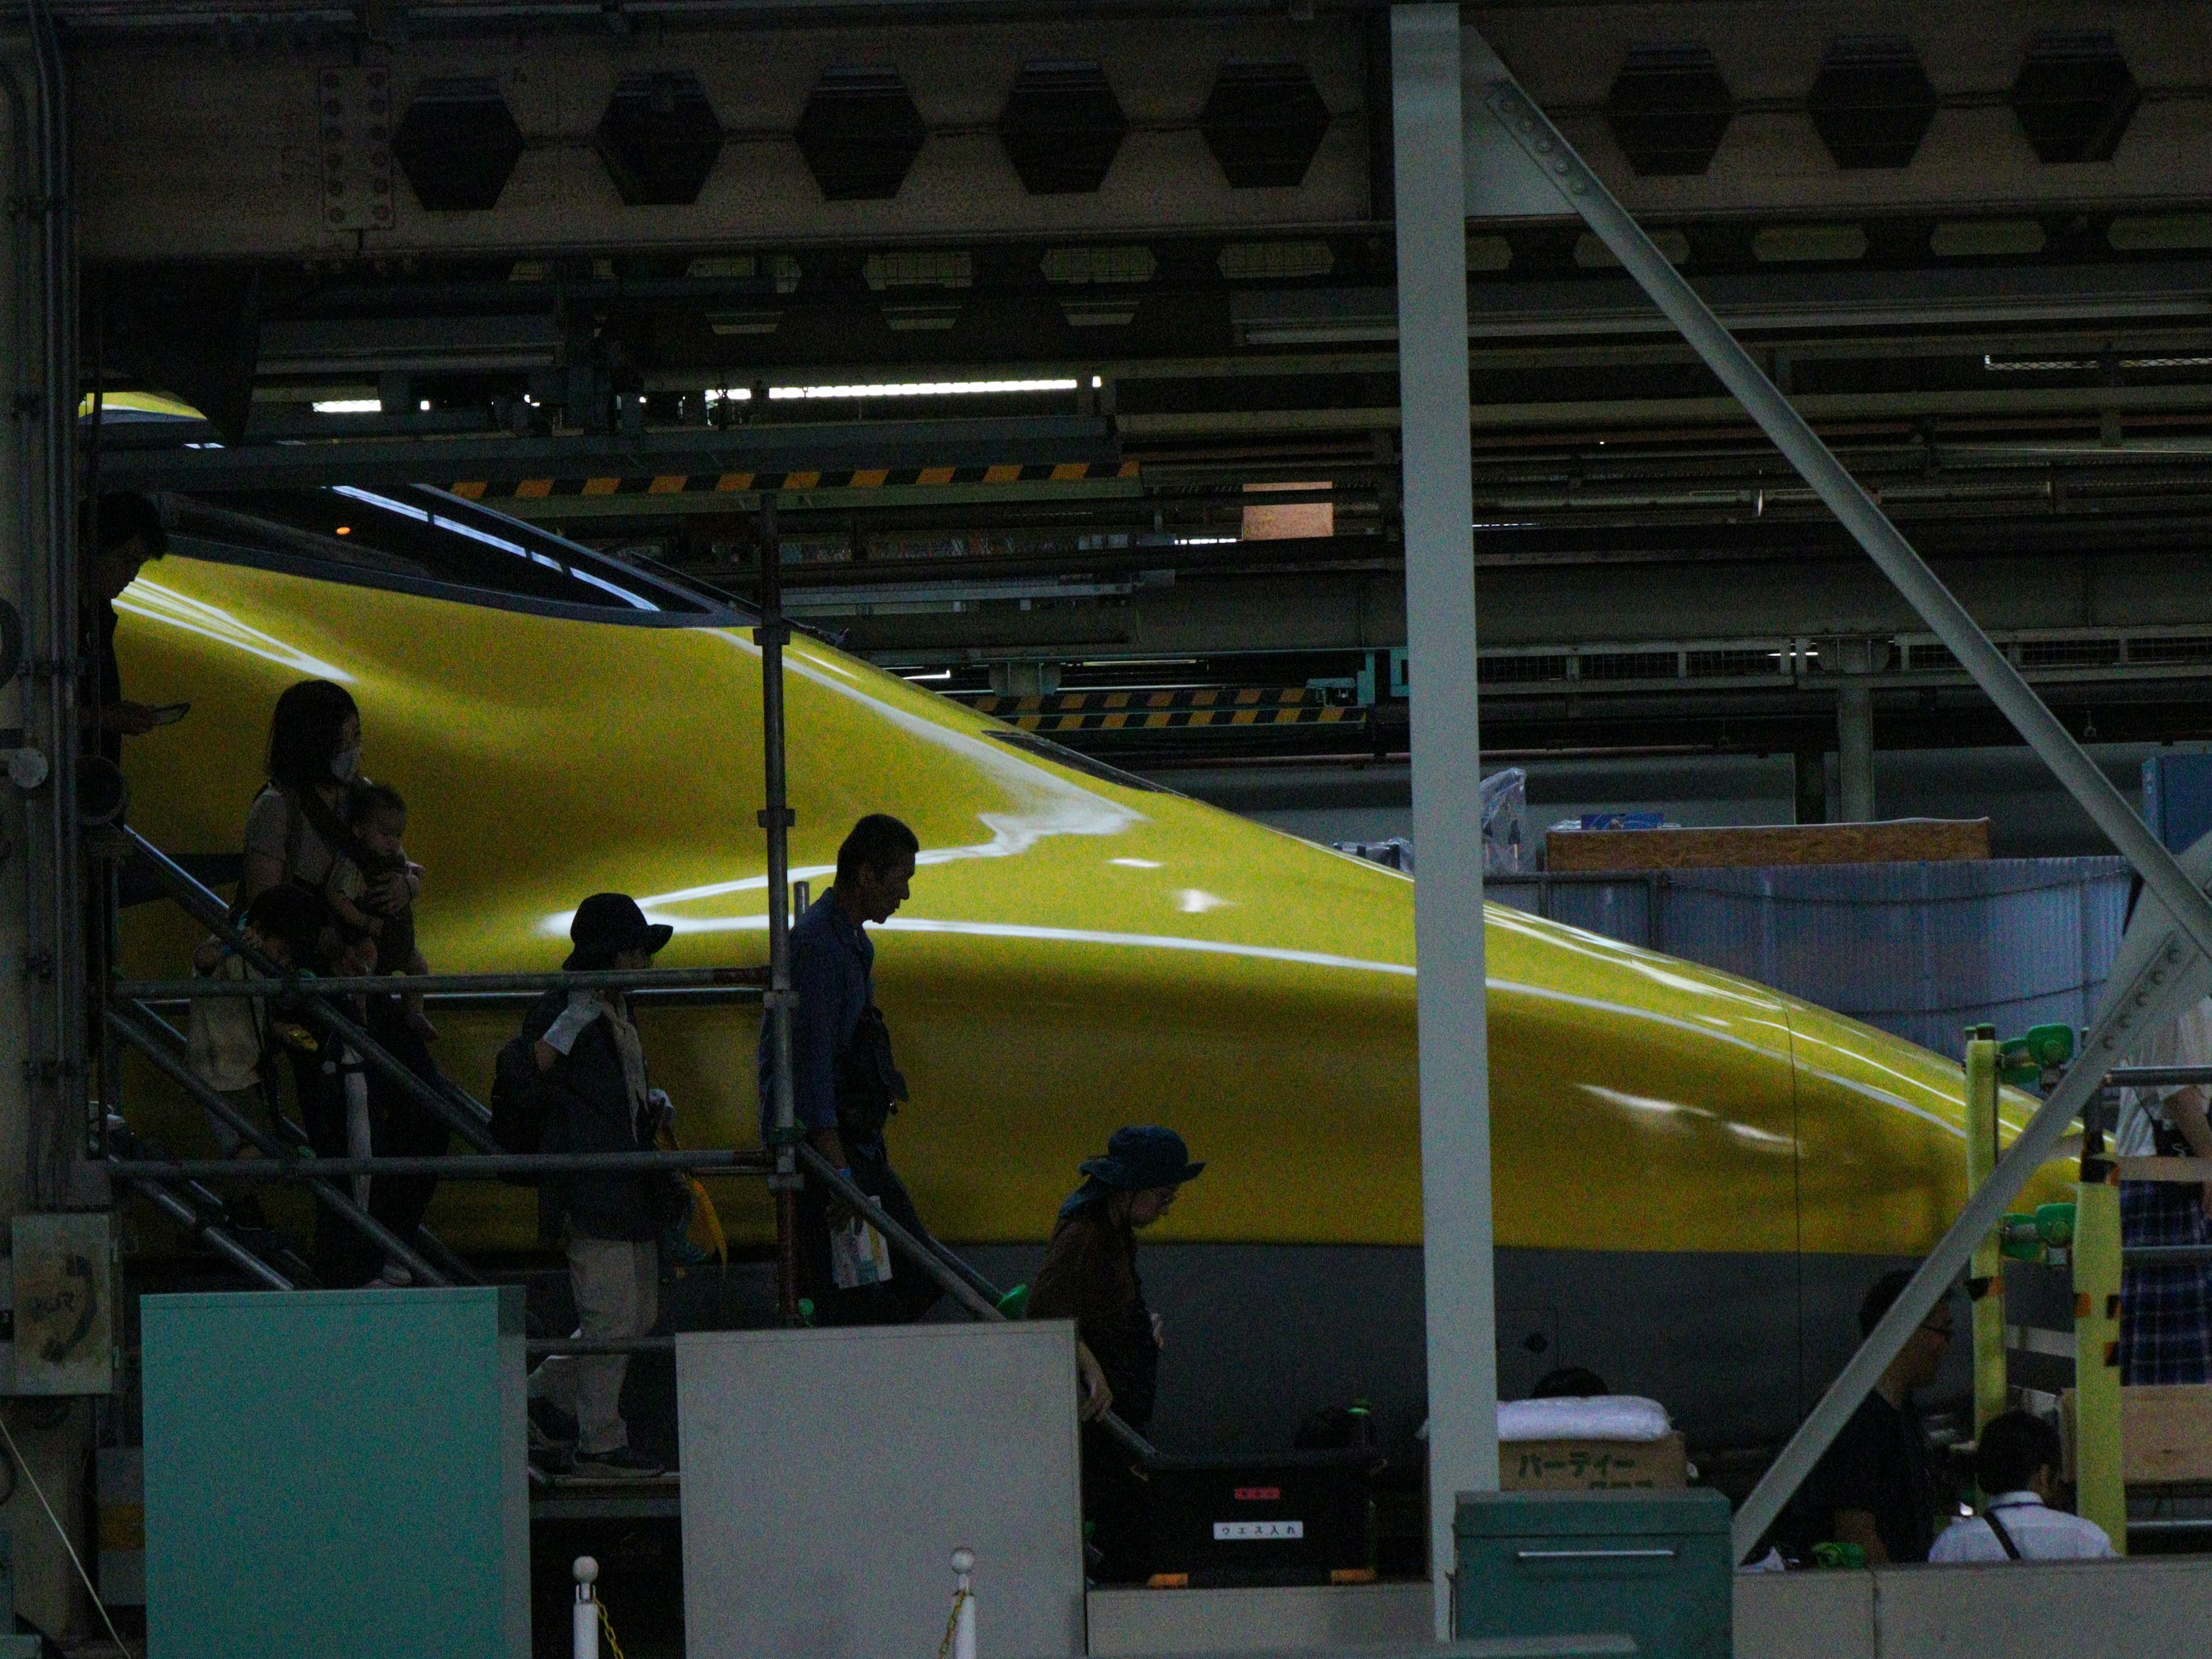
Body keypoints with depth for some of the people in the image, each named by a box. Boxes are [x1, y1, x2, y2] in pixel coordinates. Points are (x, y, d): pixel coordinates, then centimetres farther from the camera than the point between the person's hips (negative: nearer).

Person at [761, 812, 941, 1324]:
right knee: (849, 1301, -10)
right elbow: (810, 1068, -22)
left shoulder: (853, 943, 16)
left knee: (920, 1279, 7)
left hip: (858, 1142, 10)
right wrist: (838, 1174, -24)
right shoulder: (816, 946, -17)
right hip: (820, 1145, -10)